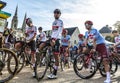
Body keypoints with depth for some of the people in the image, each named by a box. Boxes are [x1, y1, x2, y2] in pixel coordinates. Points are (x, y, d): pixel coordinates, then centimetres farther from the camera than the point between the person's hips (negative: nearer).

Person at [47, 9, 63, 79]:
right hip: (52, 39, 8)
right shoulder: (54, 22, 22)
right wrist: (51, 39, 9)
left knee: (56, 55, -7)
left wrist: (54, 39, -29)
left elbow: (59, 32, -16)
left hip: (57, 39, -8)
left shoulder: (60, 22, -2)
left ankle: (55, 74, -1)